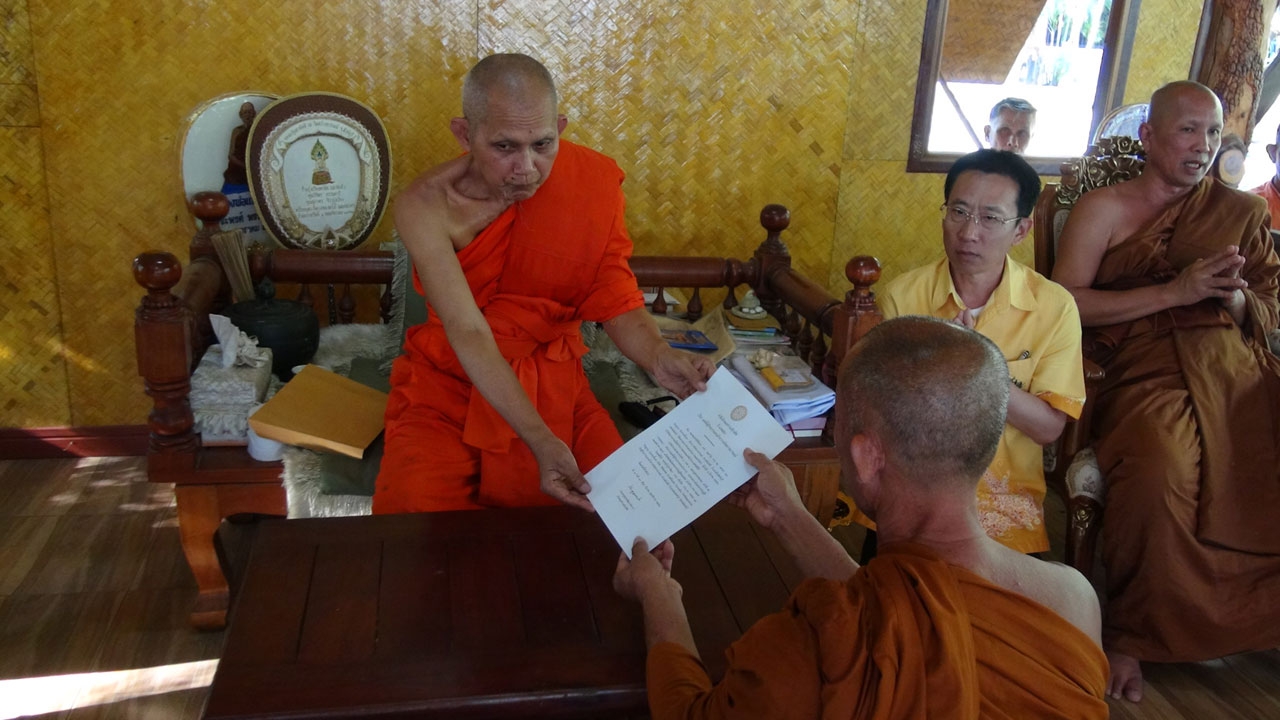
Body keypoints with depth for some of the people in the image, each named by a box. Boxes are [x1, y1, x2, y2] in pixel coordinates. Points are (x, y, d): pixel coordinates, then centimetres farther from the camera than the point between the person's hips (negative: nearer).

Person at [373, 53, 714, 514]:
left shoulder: (592, 185, -12)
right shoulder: (427, 206, -19)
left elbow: (616, 301, -9)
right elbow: (468, 334, -26)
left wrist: (658, 357, -33)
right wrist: (541, 441, -38)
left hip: (553, 384, 2)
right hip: (450, 384, -1)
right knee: (417, 506, -24)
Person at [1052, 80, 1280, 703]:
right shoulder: (1103, 207, 9)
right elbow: (1065, 303, -4)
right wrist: (1176, 291, -8)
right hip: (1144, 369, -4)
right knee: (1157, 470, -35)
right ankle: (1130, 635, -13)